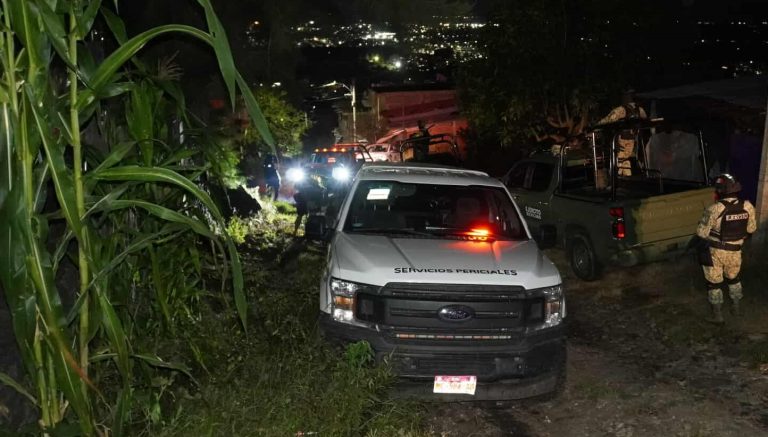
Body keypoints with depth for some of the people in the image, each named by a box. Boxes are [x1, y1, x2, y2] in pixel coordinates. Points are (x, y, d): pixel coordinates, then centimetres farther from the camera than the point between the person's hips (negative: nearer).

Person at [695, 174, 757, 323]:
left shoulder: (714, 209, -26)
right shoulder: (748, 207, -11)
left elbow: (702, 233, -19)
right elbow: (751, 229, 5)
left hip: (715, 252, -4)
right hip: (735, 252, 4)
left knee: (714, 282, 13)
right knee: (733, 278, 28)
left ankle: (717, 315, 21)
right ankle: (737, 307, 41)